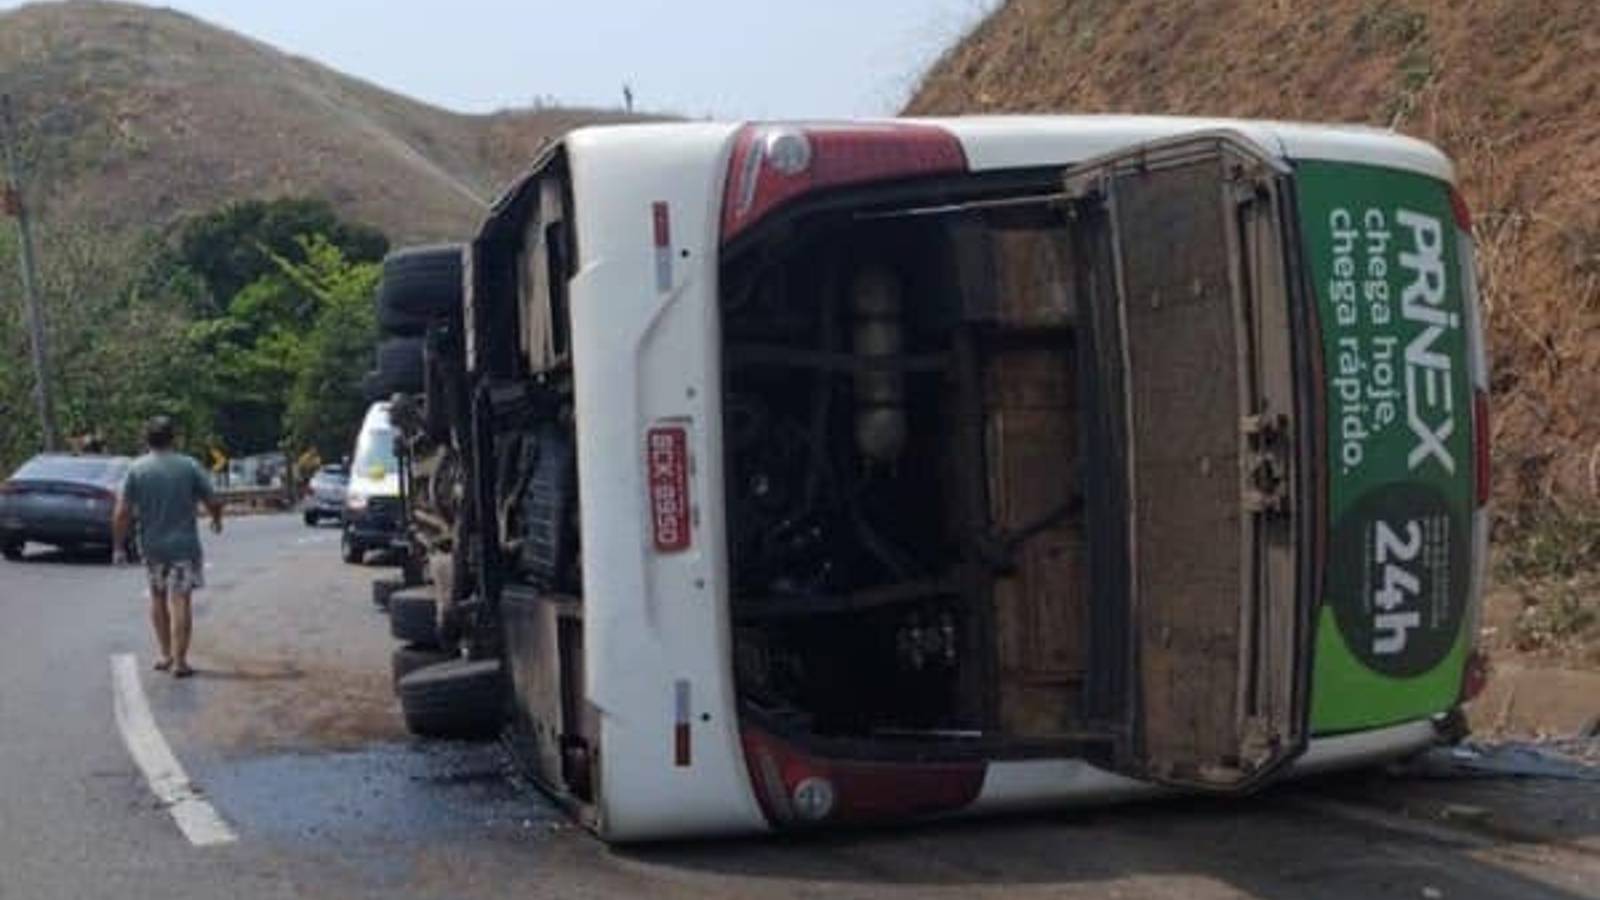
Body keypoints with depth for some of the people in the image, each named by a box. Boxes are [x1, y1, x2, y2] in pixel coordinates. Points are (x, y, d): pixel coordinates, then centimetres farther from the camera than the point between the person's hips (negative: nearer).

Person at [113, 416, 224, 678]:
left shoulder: (136, 469, -4)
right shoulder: (190, 466, -5)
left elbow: (122, 513, -7)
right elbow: (213, 502, -3)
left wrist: (119, 546, 2)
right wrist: (217, 521, 18)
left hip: (151, 545, 2)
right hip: (184, 545, -2)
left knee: (158, 597, 19)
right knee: (180, 601, -1)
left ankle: (165, 654, 24)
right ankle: (179, 661, -3)